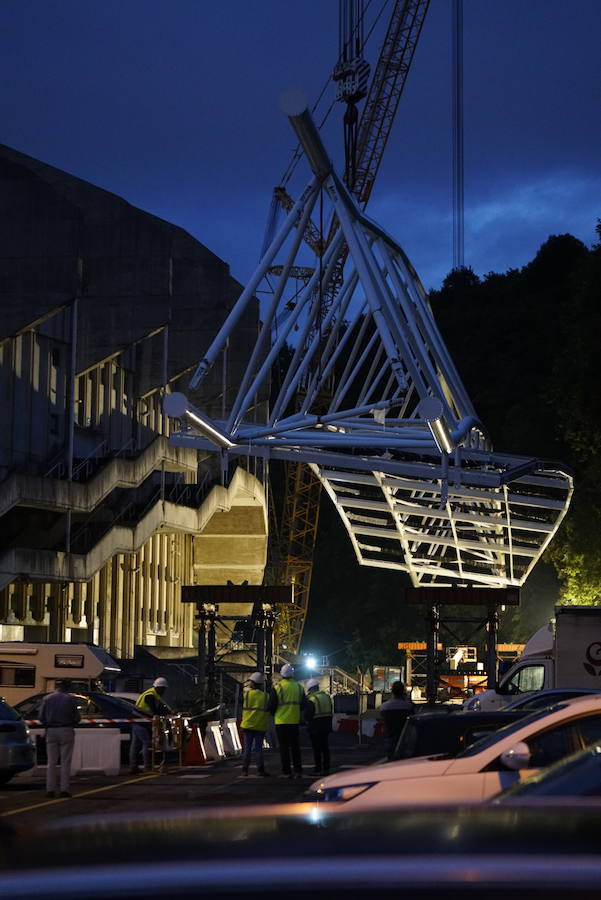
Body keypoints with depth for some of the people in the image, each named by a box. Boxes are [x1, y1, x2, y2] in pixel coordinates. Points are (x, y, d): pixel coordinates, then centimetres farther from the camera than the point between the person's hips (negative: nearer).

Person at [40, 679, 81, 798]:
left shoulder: (47, 699, 1)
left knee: (51, 762, 7)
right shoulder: (71, 699, -3)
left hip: (51, 731, 2)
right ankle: (64, 789, -3)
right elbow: (77, 717, -4)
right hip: (66, 731, -2)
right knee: (65, 762, 1)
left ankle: (50, 789, 2)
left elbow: (41, 717, 1)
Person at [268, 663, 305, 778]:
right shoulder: (299, 687, 4)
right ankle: (298, 771, 6)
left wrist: (275, 714, 14)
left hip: (281, 721, -3)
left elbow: (271, 706, -6)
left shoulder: (277, 688, -9)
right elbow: (303, 705, 10)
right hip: (295, 721, 3)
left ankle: (287, 772, 0)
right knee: (295, 747, 10)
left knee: (284, 747, 2)